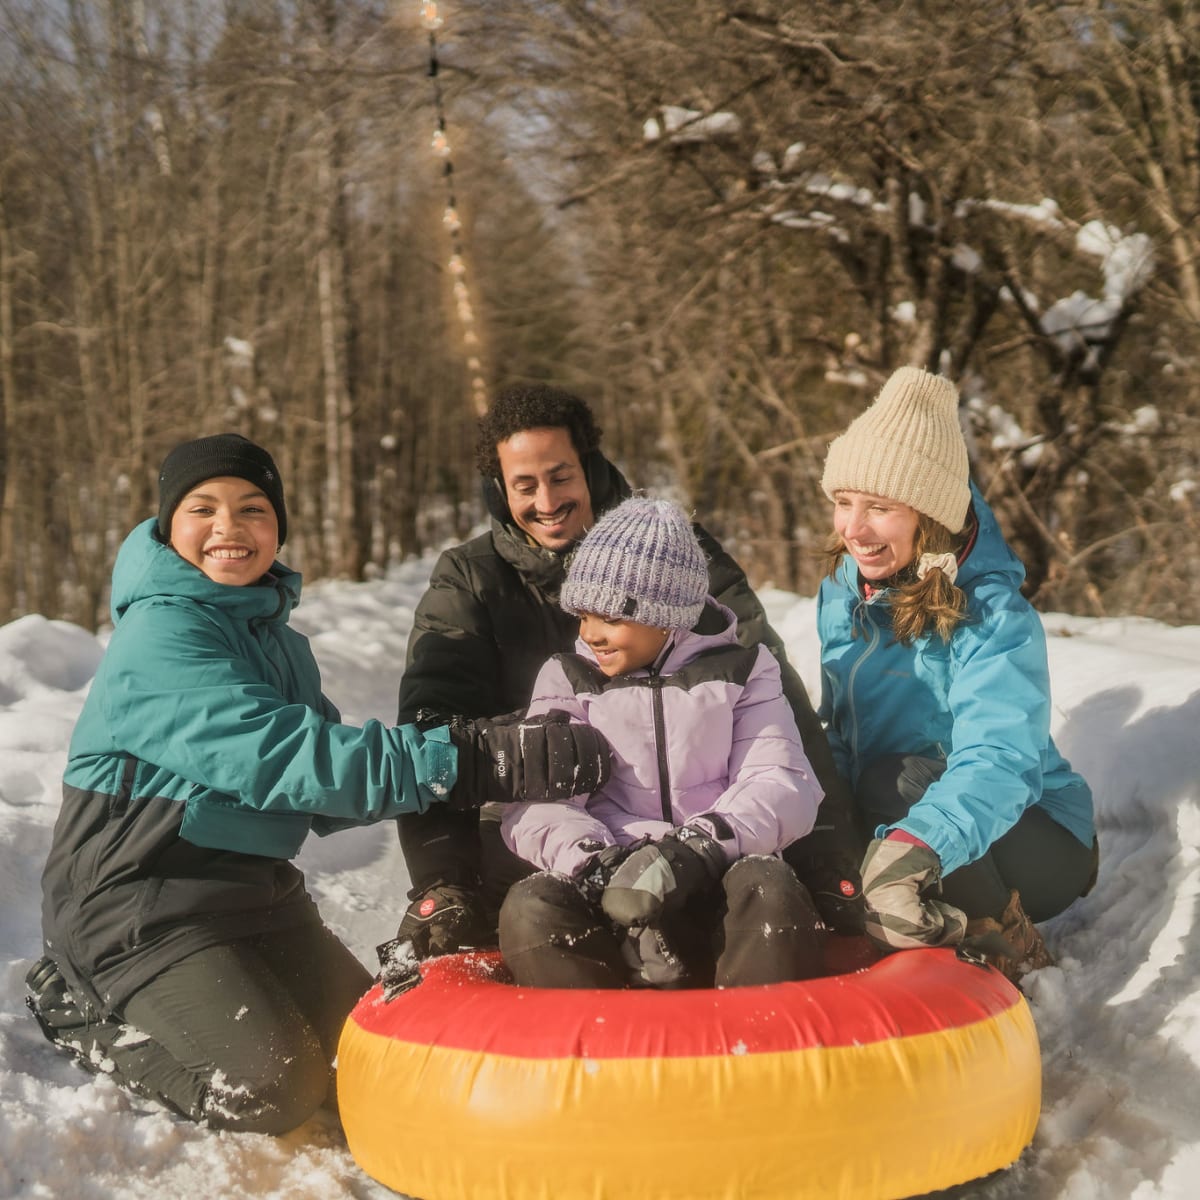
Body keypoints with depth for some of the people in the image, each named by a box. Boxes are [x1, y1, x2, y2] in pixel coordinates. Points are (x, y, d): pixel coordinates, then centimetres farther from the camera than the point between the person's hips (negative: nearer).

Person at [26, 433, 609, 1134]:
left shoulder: (277, 638, 10)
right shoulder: (162, 635, -18)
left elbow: (320, 795, 7)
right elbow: (278, 758, -30)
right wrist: (468, 761, -36)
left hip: (254, 885, 9)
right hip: (140, 894, -9)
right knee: (269, 1091, -18)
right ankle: (80, 1006, 6)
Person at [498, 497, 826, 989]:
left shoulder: (740, 670, 14)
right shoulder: (566, 679, 15)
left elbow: (782, 784, -1)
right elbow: (535, 803, 1)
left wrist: (697, 847, -20)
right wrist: (596, 863, -21)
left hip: (718, 891, 0)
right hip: (608, 895, 1)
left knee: (769, 890, -33)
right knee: (530, 909, -30)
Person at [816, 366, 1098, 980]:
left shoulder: (994, 618, -24)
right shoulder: (841, 594, -2)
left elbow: (1002, 759, -41)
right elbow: (840, 732, 4)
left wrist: (915, 847, -60)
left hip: (1038, 843, -6)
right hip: (891, 828, 6)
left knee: (899, 780, -33)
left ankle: (1010, 954, -14)